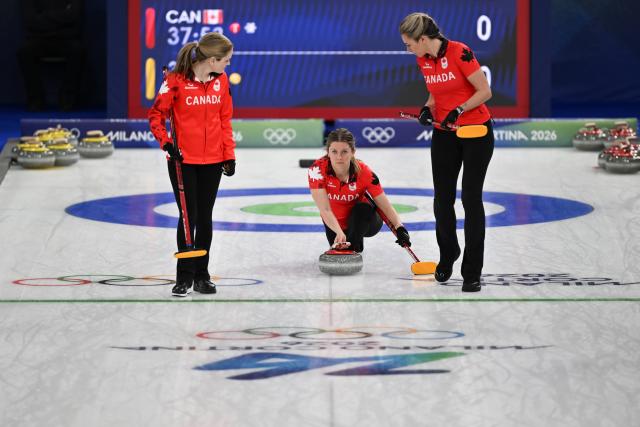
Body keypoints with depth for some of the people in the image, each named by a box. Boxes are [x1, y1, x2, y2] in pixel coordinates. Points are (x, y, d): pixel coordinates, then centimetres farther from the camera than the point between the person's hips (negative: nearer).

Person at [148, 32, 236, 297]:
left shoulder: (221, 80, 2)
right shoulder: (176, 80, -13)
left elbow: (225, 119, 9)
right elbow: (156, 115, -6)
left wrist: (229, 155, 6)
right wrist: (166, 142, -18)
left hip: (212, 161, 4)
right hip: (183, 160, -4)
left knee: (205, 217, 10)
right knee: (189, 216, -4)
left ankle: (201, 275, 19)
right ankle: (184, 276, 6)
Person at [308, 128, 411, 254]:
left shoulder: (364, 172, -27)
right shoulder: (317, 170, -29)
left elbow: (385, 206, -24)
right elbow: (325, 210, -35)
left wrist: (400, 229, -43)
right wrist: (339, 233, -53)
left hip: (361, 220, -3)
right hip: (335, 223, 3)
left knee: (363, 208, -31)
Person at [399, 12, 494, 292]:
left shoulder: (459, 53, -20)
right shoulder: (423, 61, 0)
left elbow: (485, 92, -17)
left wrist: (459, 110, -26)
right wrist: (428, 108, -4)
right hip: (444, 134, 6)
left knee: (471, 198, -7)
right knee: (442, 198, 5)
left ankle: (472, 272, -2)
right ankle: (447, 256, 30)